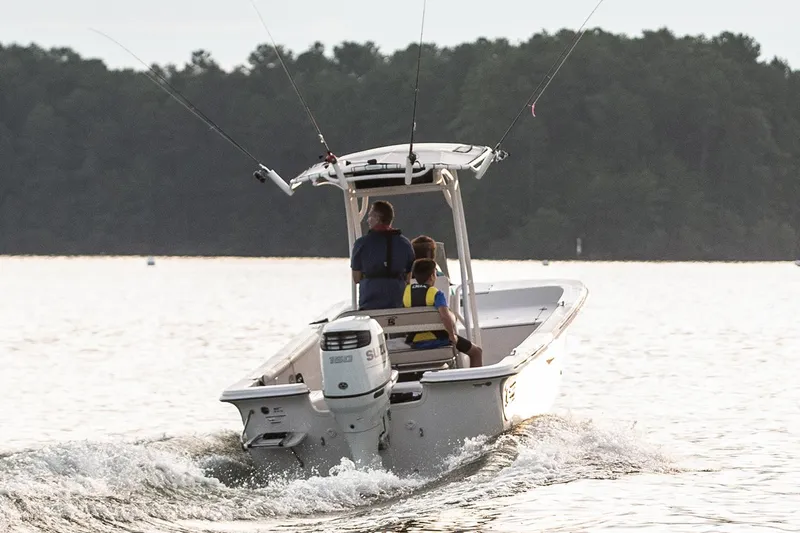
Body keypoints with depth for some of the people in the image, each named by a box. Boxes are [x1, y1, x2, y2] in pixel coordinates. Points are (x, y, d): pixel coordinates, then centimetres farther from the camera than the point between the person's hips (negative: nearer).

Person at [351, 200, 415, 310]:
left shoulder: (362, 243, -4)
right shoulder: (405, 244, 4)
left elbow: (356, 278, 2)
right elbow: (408, 278, 9)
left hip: (370, 305, -3)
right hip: (398, 305, 3)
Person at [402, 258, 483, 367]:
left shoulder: (406, 292, 1)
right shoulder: (436, 294, -15)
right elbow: (445, 316, -32)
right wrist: (452, 336, -17)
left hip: (415, 343, 6)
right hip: (437, 341, -6)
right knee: (477, 351, 10)